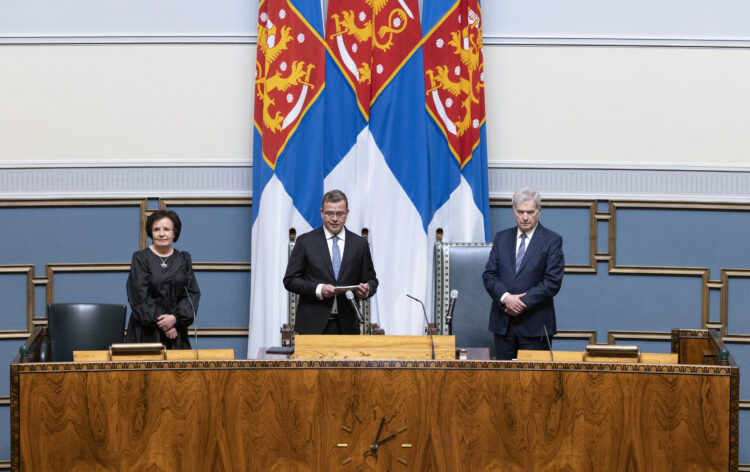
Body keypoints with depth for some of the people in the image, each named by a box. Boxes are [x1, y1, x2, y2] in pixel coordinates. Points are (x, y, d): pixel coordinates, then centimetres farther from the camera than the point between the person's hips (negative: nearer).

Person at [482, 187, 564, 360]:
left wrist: (524, 302, -15)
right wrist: (505, 297, -13)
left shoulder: (552, 240, 0)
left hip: (535, 325, -3)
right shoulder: (501, 238, 12)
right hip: (503, 322, 4)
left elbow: (553, 282, -8)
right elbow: (489, 275, 6)